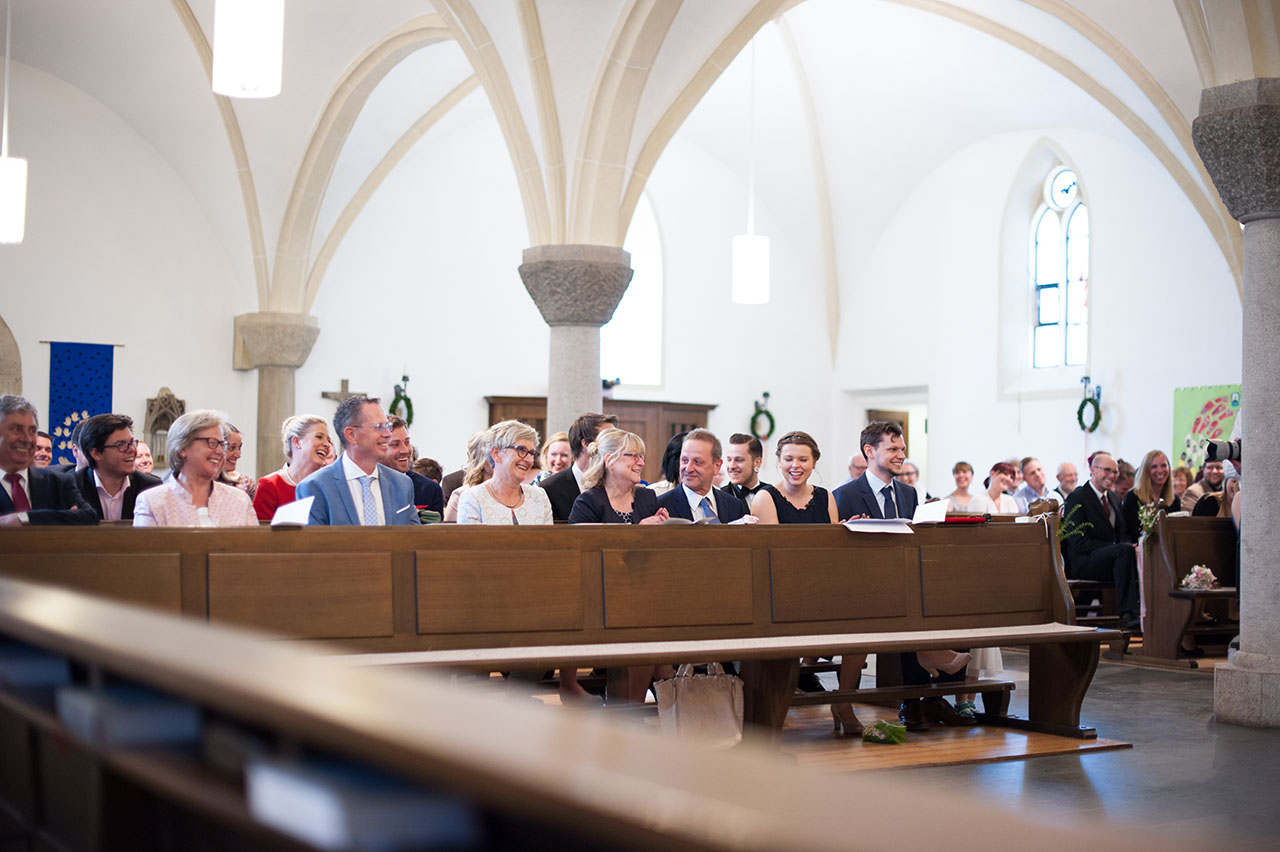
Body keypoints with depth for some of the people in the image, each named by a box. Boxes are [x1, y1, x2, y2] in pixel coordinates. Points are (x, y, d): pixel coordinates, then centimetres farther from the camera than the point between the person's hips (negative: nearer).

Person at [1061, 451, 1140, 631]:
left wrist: (1133, 549, -5)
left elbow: (1123, 535, 21)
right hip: (1083, 564, -7)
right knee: (1125, 550, -34)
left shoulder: (1113, 497, 20)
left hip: (1114, 558, 7)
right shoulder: (1077, 498, -4)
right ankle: (1127, 615, -36)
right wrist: (1121, 548, -21)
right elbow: (1078, 542, -14)